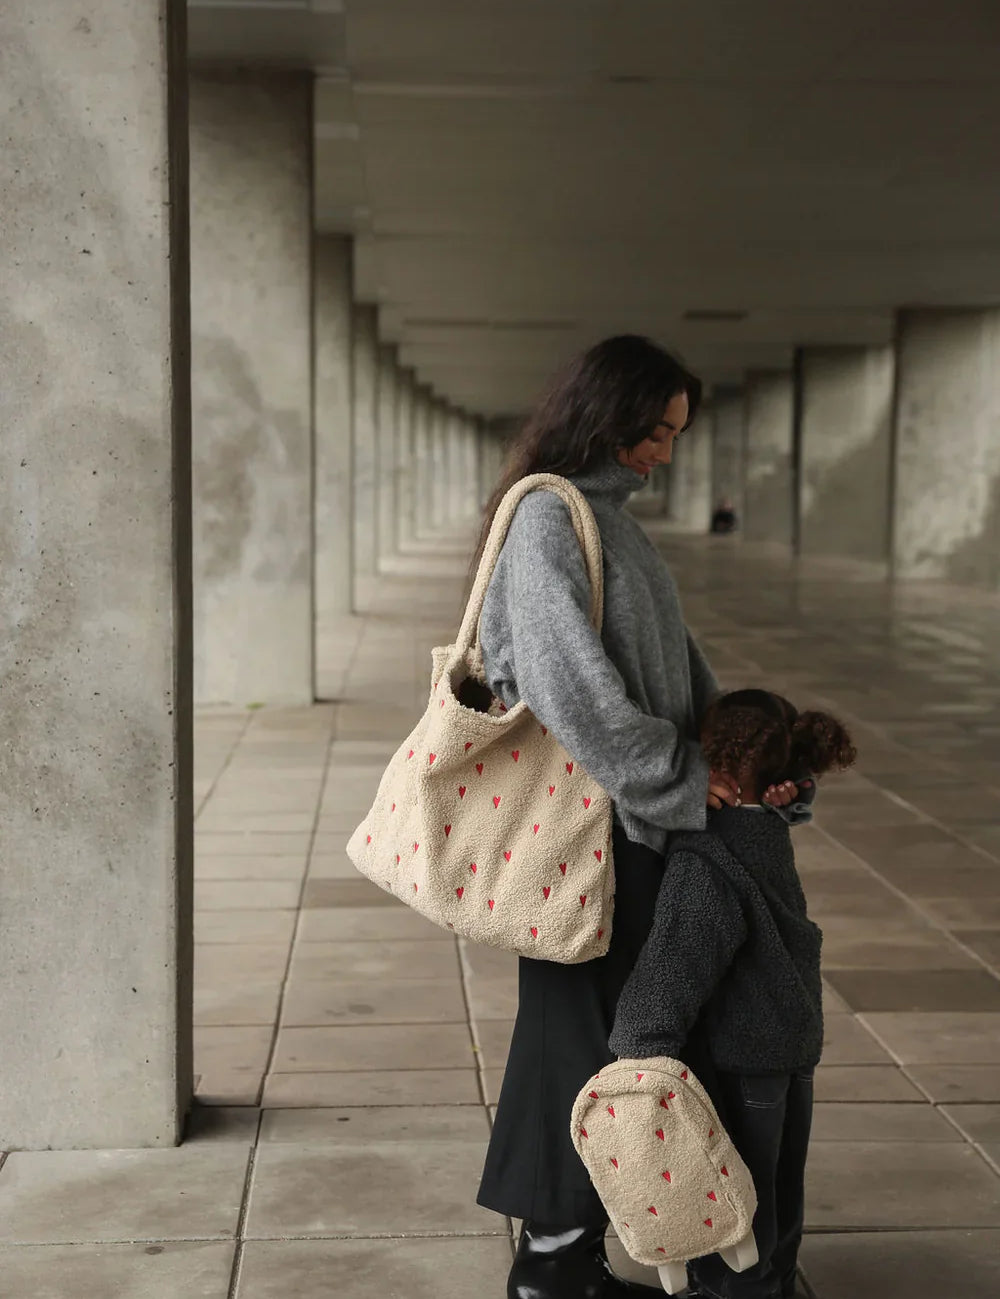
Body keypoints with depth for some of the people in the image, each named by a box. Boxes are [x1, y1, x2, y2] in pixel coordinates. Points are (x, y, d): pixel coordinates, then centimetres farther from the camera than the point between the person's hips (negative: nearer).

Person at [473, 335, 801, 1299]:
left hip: (625, 822, 9)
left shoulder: (610, 519, 15)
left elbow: (676, 664, 13)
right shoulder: (549, 517, -15)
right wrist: (677, 780, -16)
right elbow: (569, 683, -23)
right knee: (585, 1028, 0)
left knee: (592, 1026, 14)